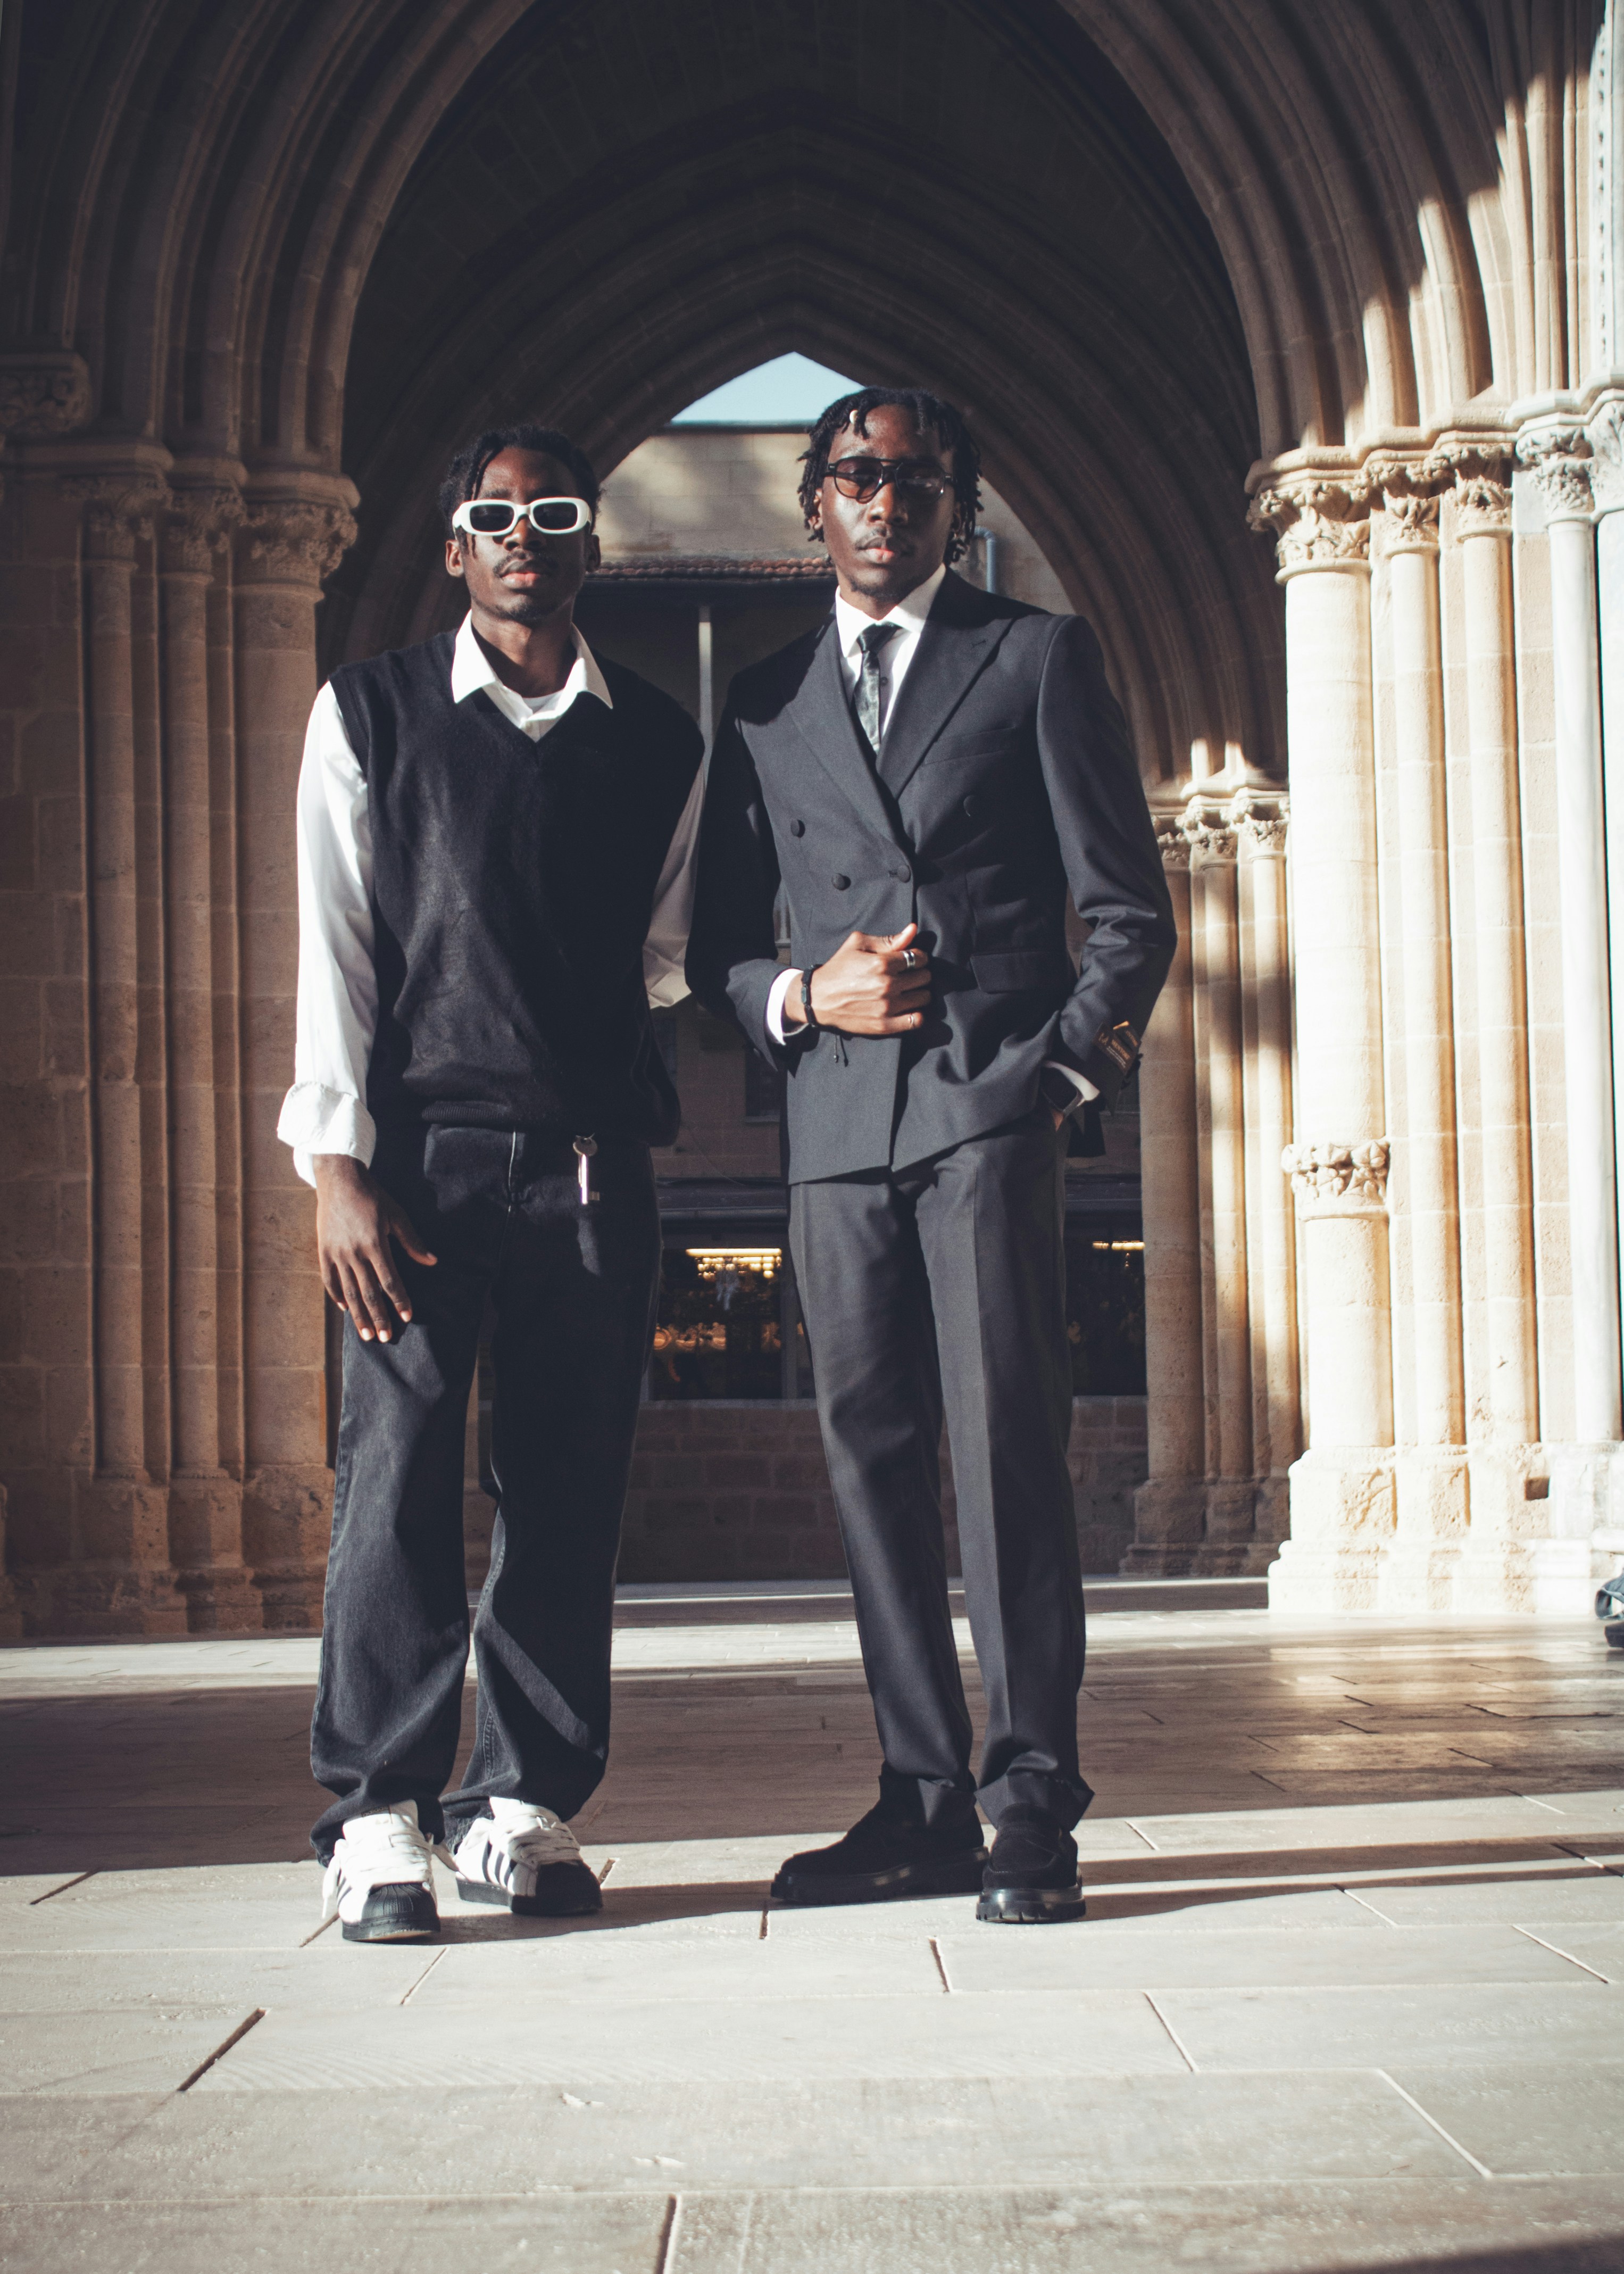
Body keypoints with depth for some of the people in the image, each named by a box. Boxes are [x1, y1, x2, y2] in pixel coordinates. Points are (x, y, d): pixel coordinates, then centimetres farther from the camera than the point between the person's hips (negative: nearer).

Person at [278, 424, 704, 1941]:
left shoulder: (658, 743, 14)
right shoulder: (371, 713, 8)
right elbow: (336, 947, 2)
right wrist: (336, 1163, -6)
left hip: (594, 1161, 3)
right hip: (424, 1149, -2)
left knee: (570, 1488, 2)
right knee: (399, 1477, -7)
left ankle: (522, 1813, 10)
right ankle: (377, 1820, -2)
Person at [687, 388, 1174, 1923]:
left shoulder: (1038, 659, 10)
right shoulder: (763, 702, 19)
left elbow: (1129, 911, 6)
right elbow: (715, 945, 19)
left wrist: (1069, 1069, -6)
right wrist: (803, 998, -1)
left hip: (993, 1101, -3)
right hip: (837, 1119, 4)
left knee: (1007, 1446, -10)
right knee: (872, 1455, 2)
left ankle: (1032, 1804, -7)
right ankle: (924, 1805, 7)